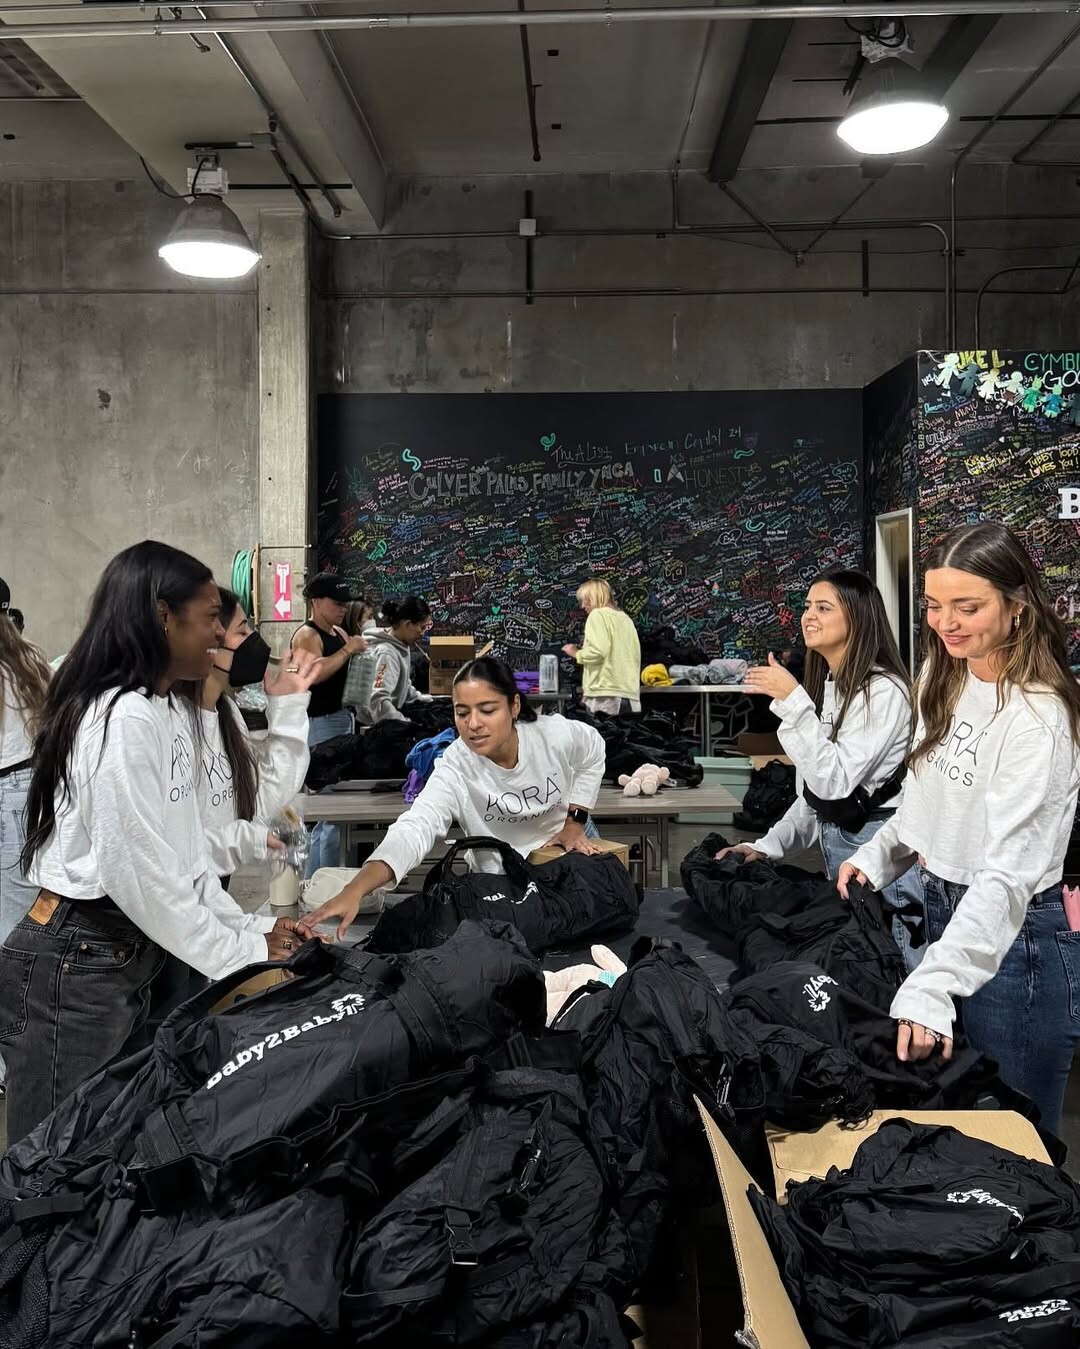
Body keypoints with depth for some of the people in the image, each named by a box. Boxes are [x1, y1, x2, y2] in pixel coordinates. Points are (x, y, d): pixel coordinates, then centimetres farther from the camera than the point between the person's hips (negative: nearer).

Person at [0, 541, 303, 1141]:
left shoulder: (167, 710, 9)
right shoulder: (125, 718, -21)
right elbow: (137, 870, -23)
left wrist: (251, 929, 5)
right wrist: (240, 956, -15)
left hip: (128, 956, 10)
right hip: (75, 964, -10)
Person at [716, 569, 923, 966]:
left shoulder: (883, 690, -16)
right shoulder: (825, 687, 11)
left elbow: (834, 780, -23)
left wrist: (793, 701, -23)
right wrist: (767, 847, 7)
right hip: (832, 841, 9)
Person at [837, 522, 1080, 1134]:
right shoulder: (947, 684, 3)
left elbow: (1009, 875, -31)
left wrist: (929, 990, -39)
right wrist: (878, 857, 3)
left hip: (1015, 940, -8)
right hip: (945, 911, 8)